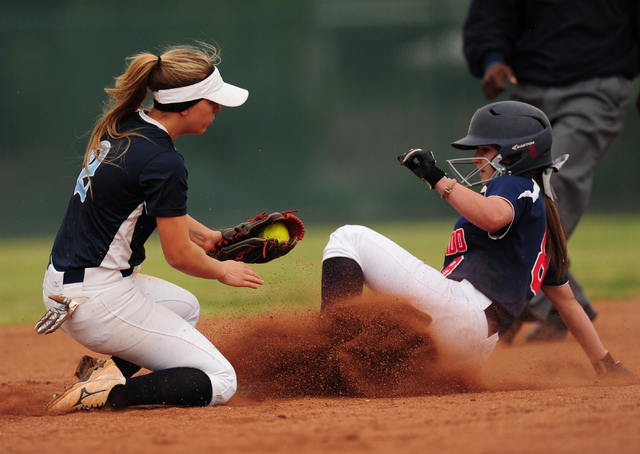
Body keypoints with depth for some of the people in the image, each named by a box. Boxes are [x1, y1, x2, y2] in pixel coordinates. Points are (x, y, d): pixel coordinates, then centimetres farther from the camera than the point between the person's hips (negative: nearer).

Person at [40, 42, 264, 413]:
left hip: (61, 285, 9)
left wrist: (206, 236, 21)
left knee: (185, 308, 34)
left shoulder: (121, 127, 7)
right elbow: (178, 255, -12)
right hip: (98, 298, -9)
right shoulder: (164, 162, -20)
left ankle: (109, 373, 13)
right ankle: (113, 392, -17)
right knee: (220, 382, -3)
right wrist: (223, 272, 7)